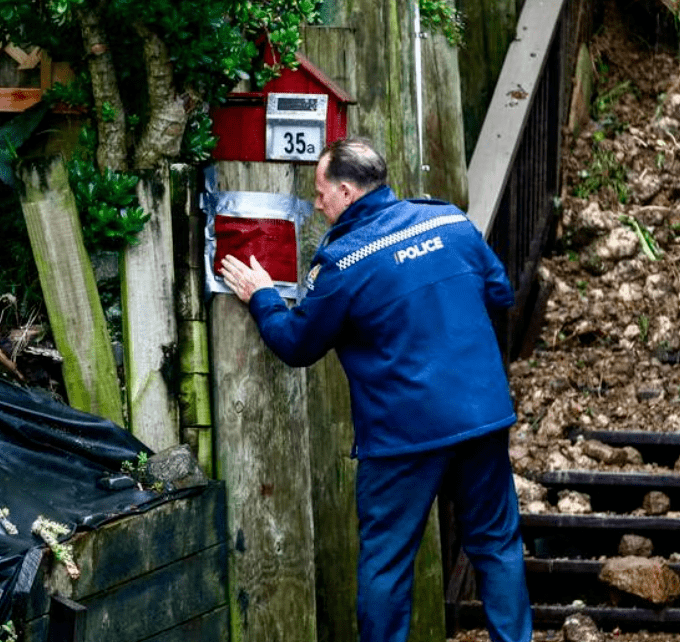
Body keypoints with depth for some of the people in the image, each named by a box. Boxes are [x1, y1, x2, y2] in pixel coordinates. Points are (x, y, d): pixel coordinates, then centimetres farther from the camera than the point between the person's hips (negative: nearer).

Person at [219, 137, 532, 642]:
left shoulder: (341, 263, -12)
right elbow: (500, 292, 14)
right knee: (497, 544, 16)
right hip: (485, 415, 5)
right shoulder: (451, 222, 2)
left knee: (386, 562, 8)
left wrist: (261, 298, 17)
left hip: (405, 432, -5)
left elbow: (297, 345, 0)